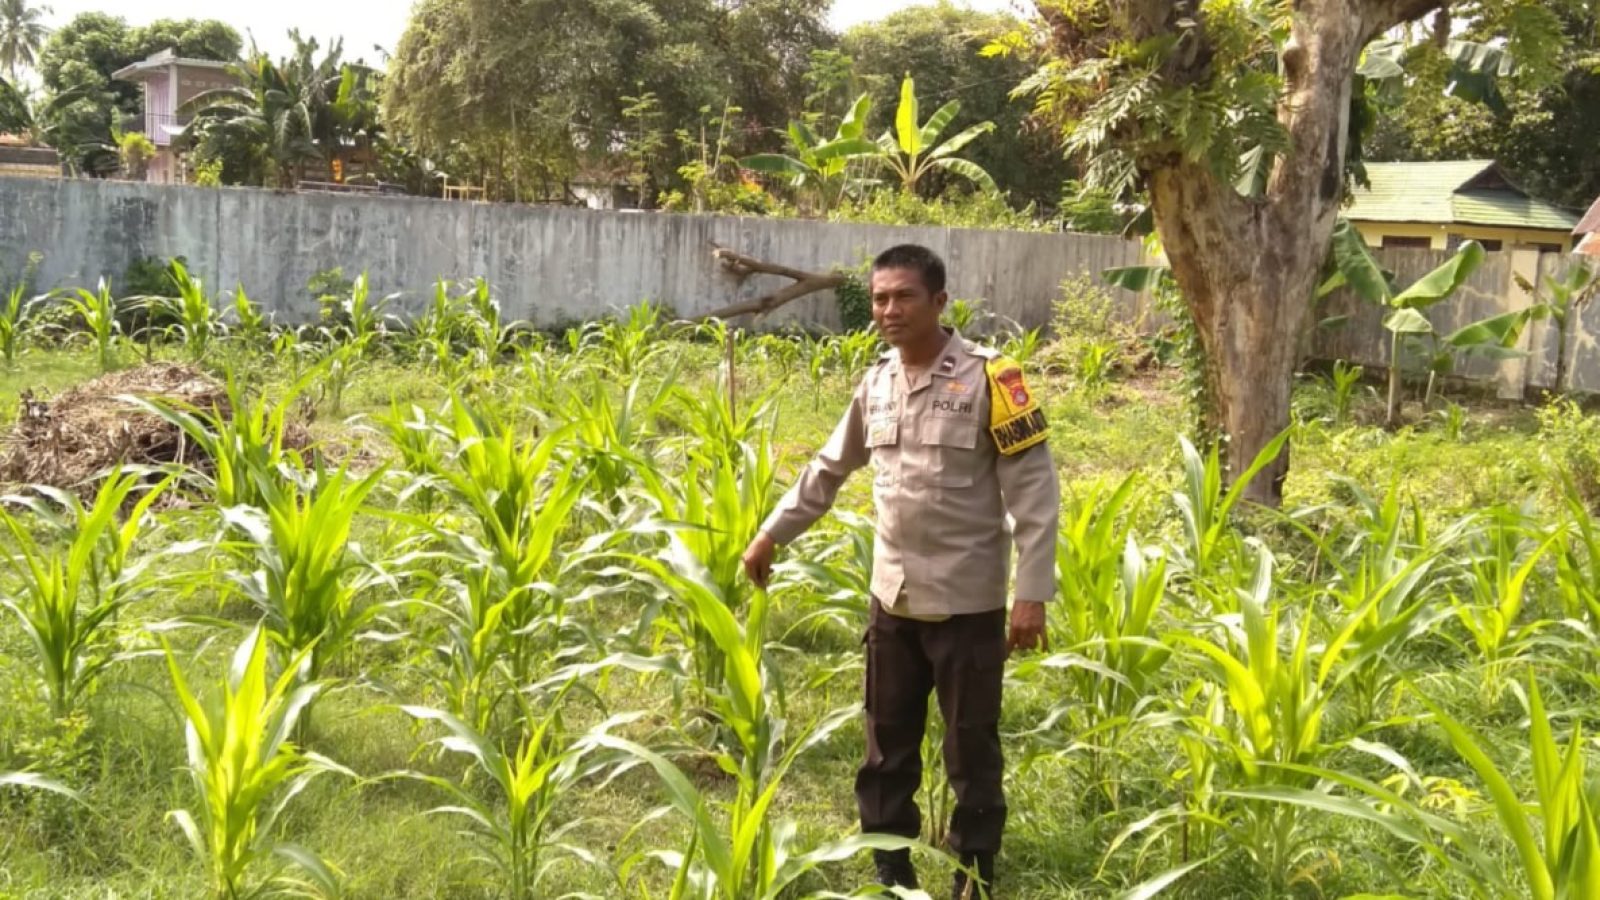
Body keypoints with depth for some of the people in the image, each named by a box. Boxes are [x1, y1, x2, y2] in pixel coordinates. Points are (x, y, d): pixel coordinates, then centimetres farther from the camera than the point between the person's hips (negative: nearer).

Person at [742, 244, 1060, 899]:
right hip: (893, 600, 6)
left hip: (967, 603, -5)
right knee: (887, 746, 14)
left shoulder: (987, 378, -12)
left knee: (971, 750, 6)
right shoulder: (876, 384, 6)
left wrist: (1032, 593, -17)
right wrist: (771, 533, 23)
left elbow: (1034, 490, -12)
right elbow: (828, 469, 19)